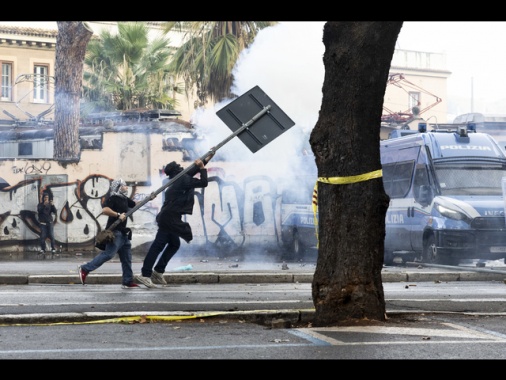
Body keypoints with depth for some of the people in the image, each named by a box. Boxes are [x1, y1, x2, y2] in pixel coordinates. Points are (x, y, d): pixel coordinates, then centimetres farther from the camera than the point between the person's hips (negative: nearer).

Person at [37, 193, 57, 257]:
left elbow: (55, 211, -1)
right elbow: (39, 211, -11)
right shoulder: (40, 204, 6)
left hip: (50, 222, 1)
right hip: (43, 223, -1)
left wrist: (53, 205, -18)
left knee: (51, 236, -7)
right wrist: (44, 205, -23)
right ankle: (43, 250, 0)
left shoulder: (50, 204, 9)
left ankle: (53, 249, -5)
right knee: (43, 237, -5)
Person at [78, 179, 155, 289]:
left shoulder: (125, 199, 16)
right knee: (108, 253, -17)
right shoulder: (113, 198, -10)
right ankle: (85, 269, -12)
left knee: (126, 258, 9)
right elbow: (104, 210, -25)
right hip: (115, 232, -9)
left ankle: (128, 281, 13)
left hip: (123, 233, 9)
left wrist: (149, 199, 20)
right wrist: (118, 215, -27)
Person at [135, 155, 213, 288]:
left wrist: (206, 160, 33)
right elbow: (203, 183, -12)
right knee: (158, 246, -10)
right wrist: (202, 167, 0)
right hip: (170, 217, -10)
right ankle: (145, 275, -11)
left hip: (169, 217, 10)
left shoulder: (179, 178, 15)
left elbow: (192, 171, 29)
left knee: (174, 244, 17)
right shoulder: (183, 179, -12)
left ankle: (158, 271, 18)